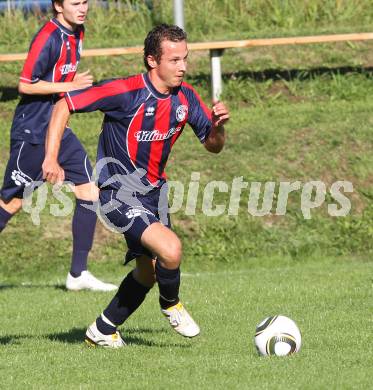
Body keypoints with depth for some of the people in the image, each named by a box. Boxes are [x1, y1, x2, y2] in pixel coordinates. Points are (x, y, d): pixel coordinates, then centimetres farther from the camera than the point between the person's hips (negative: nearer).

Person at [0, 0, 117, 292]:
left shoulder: (77, 34, 8)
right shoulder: (48, 38, -19)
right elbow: (25, 85, -20)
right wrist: (69, 86, -19)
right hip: (31, 133, -8)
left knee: (90, 193, 1)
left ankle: (78, 274, 5)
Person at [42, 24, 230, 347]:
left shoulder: (185, 97, -2)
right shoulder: (125, 92, -21)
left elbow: (213, 145, 7)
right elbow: (64, 106, -16)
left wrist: (218, 125, -16)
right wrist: (51, 159, -23)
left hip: (153, 191, 8)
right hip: (119, 191, -8)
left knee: (149, 271, 16)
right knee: (170, 250, -25)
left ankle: (102, 331, 36)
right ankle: (171, 304, 7)